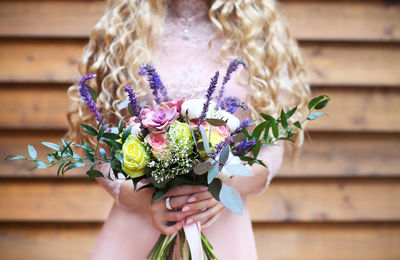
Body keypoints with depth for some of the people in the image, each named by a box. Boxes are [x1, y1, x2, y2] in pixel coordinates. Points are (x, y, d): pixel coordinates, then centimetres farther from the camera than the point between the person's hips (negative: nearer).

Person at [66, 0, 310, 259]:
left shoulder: (258, 38, 4)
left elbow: (272, 147, 4)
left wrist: (230, 186, -16)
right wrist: (138, 196, -16)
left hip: (221, 227, 1)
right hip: (136, 226, 0)